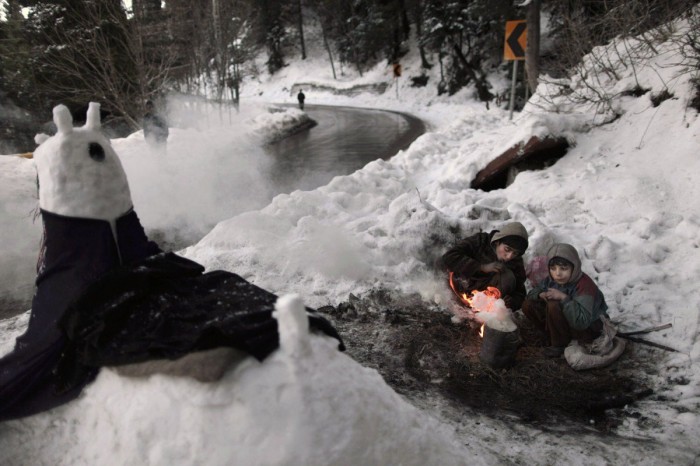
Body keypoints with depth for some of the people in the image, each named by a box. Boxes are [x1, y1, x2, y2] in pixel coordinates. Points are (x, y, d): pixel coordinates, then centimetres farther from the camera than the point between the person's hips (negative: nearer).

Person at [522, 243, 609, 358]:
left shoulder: (585, 285, -30)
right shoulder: (552, 280, -7)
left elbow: (581, 322, -38)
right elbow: (531, 294, 5)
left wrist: (564, 298, -41)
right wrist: (541, 295, -19)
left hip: (590, 328, -7)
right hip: (570, 322, 7)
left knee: (554, 306, -33)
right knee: (528, 305, -7)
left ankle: (560, 345, -10)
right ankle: (554, 337, 4)